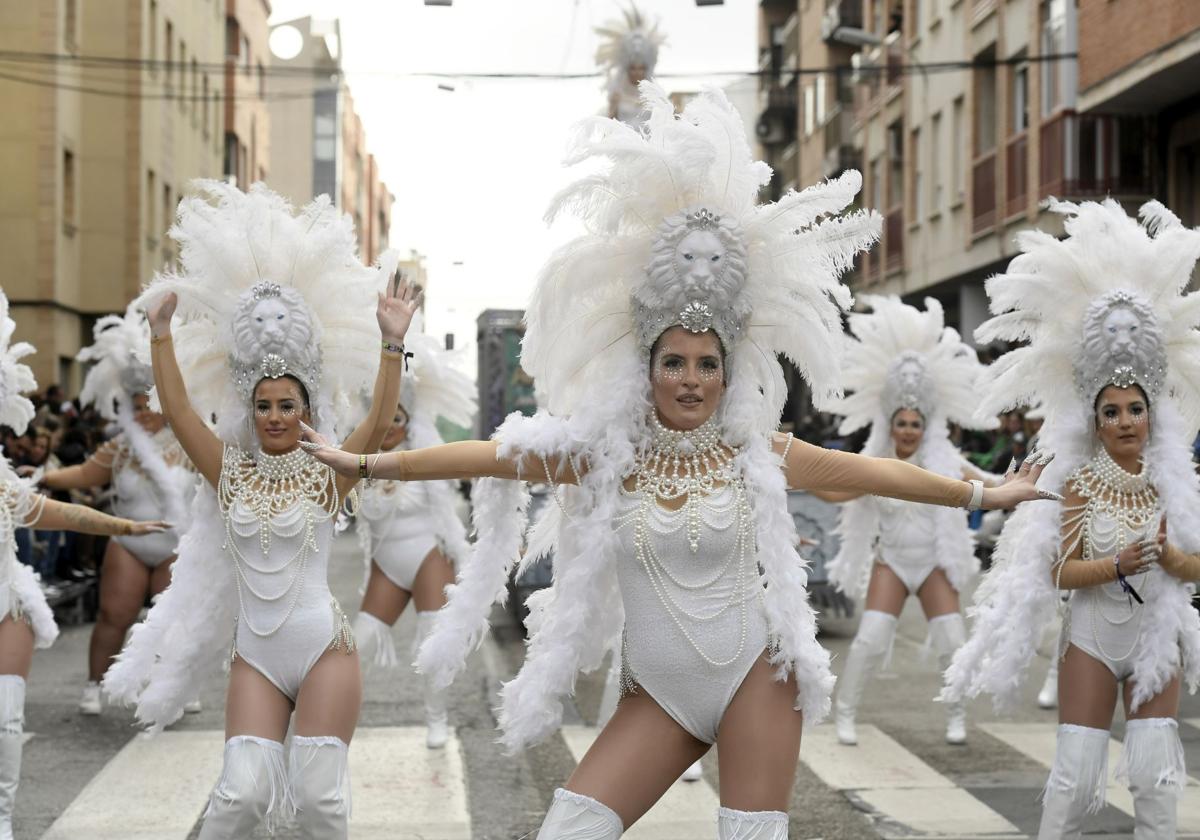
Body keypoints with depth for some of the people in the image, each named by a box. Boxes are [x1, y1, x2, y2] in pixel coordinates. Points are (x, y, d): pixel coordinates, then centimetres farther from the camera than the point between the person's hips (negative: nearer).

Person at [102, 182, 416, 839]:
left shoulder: (328, 477, -1)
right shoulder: (231, 472, 5)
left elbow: (377, 423, -14)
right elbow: (179, 411, -2)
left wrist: (393, 345, -25)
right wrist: (161, 333, -11)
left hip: (324, 650, -2)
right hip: (256, 657, 2)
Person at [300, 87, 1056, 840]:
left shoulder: (755, 452, -1)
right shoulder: (604, 452, -1)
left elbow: (870, 472, 7)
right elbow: (490, 456, -1)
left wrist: (979, 495, 15)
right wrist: (368, 463, -1)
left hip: (756, 679, -1)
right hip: (660, 694, 1)